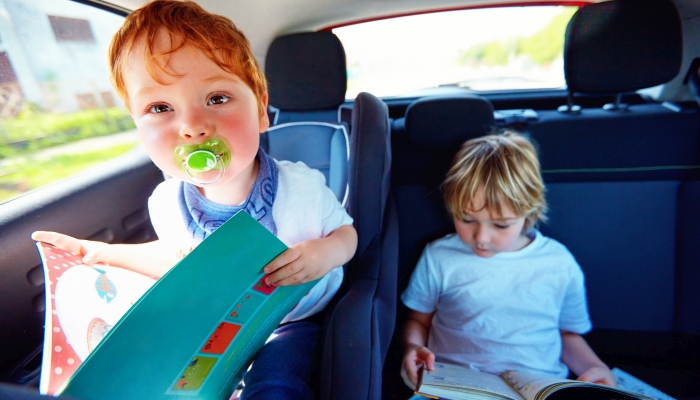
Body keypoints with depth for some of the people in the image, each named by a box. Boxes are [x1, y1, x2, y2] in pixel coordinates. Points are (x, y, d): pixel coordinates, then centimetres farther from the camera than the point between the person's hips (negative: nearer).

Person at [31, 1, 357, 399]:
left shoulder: (303, 187, -25)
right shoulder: (166, 203, -14)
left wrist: (327, 253, -30)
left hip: (292, 319, -3)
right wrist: (104, 253, 0)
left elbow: (346, 230, -7)